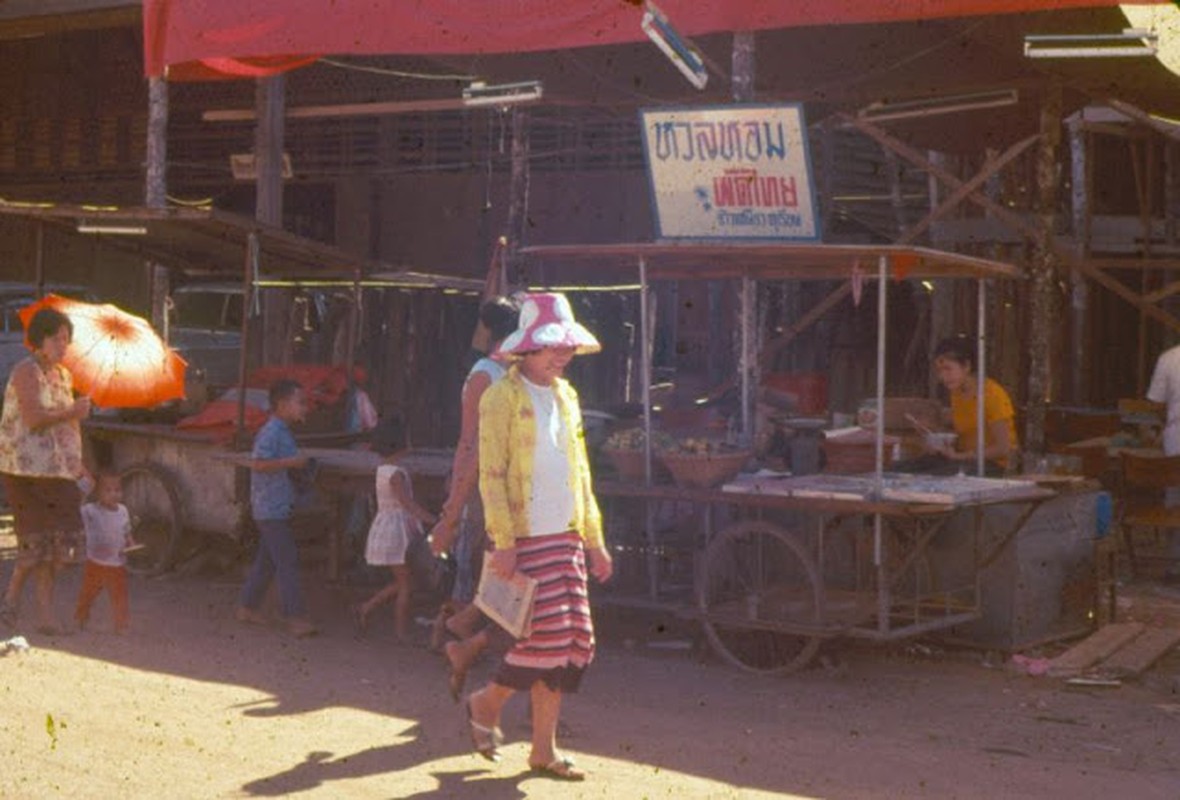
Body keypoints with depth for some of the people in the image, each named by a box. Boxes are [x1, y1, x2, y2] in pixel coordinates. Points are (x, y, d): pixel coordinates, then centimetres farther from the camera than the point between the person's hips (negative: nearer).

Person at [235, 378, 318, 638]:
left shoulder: (284, 432, 15)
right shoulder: (271, 432, -17)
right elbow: (258, 463, -26)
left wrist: (299, 464, 13)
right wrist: (291, 462, -24)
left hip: (279, 507, 10)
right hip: (272, 508, -10)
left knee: (266, 560, 15)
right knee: (287, 561, -9)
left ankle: (247, 607, 24)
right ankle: (296, 617, -9)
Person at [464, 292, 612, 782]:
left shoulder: (565, 396, 15)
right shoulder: (503, 397, -6)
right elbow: (491, 474, -11)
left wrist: (594, 539, 16)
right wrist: (504, 541, -17)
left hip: (566, 538, 7)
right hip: (524, 538, -7)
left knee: (573, 642, 4)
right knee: (546, 636, -10)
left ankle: (544, 749, 13)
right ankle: (486, 703, 15)